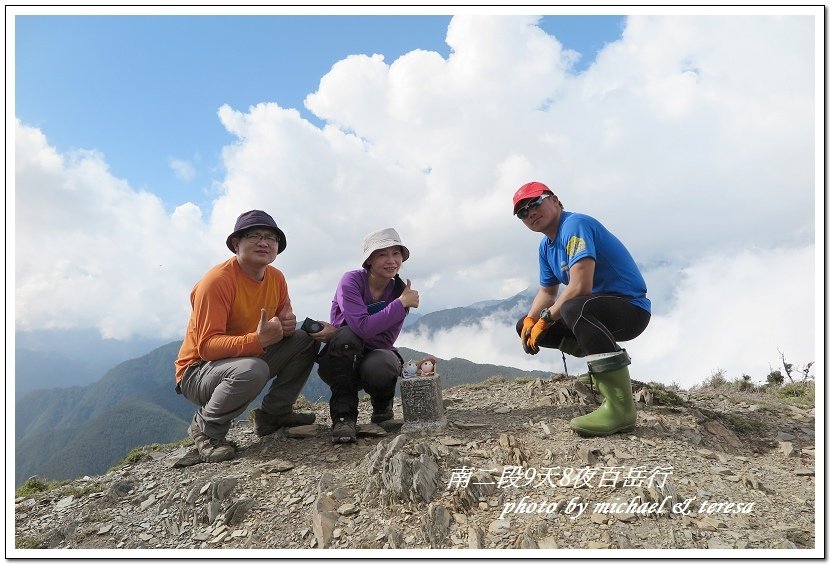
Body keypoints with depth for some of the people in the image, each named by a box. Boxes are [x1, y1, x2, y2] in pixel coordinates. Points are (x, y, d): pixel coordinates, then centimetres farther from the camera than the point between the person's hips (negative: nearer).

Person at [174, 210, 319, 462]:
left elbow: (281, 325, 9)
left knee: (306, 340, -6)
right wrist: (258, 340, -42)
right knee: (252, 370, -38)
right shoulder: (216, 281, -24)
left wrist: (287, 324, -17)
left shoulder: (276, 278, -2)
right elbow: (207, 347, -28)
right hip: (198, 370, -7)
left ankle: (273, 414, 7)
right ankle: (206, 428, -8)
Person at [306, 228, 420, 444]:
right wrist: (401, 303, -29)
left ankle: (382, 405, 3)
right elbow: (362, 327, -33)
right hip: (338, 359, -1)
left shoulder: (400, 290, -9)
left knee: (379, 367, -34)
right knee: (347, 335, -34)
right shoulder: (352, 280, -17)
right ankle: (343, 415, -24)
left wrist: (336, 334, -21)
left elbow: (385, 341, -16)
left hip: (374, 356, 2)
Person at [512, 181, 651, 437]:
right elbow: (547, 292, 16)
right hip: (597, 309, 10)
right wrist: (529, 320, -3)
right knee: (528, 326, 6)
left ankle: (620, 407, -35)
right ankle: (604, 362, 10)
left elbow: (580, 287, -28)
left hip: (631, 308, -9)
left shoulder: (575, 225, -18)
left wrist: (545, 318, -16)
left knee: (574, 307, -39)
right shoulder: (546, 246, 9)